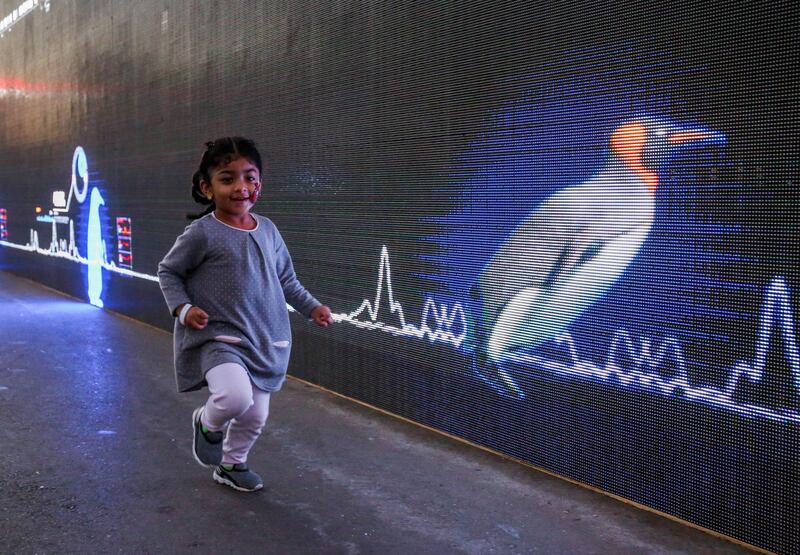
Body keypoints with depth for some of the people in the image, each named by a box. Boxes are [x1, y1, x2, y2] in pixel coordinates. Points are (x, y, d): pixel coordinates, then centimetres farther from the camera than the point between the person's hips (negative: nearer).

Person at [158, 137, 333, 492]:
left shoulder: (268, 230, 6)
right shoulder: (202, 233, -11)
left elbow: (286, 279, 17)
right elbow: (168, 271, 0)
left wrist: (312, 307, 9)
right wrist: (183, 308, -14)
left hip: (263, 340, 6)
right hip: (217, 338, -6)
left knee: (255, 416, 14)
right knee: (236, 396, -31)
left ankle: (231, 465, 44)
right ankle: (208, 424, 6)